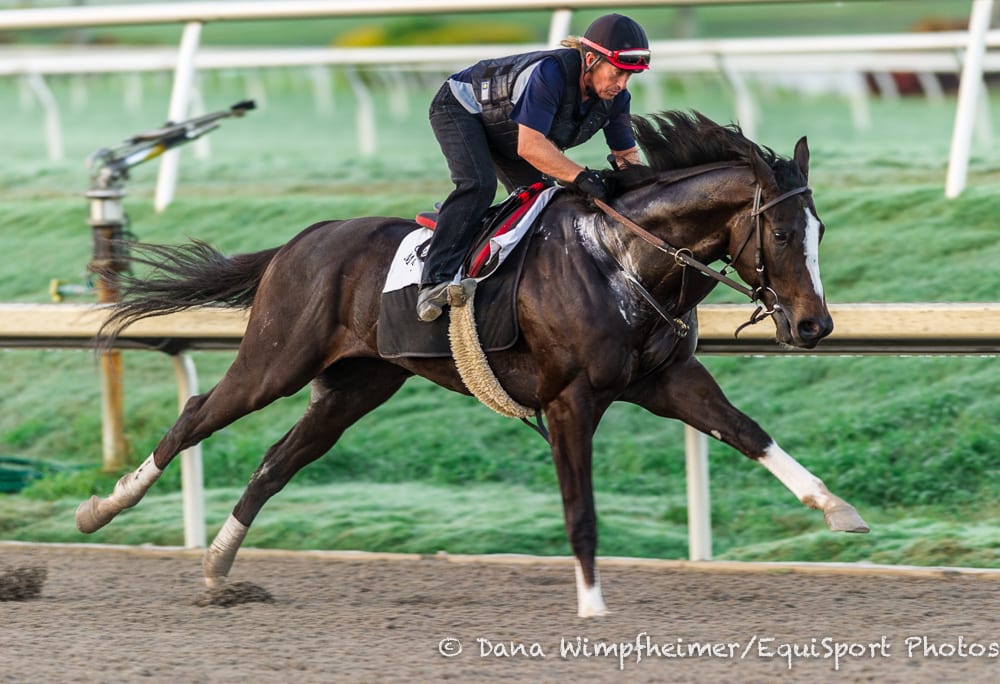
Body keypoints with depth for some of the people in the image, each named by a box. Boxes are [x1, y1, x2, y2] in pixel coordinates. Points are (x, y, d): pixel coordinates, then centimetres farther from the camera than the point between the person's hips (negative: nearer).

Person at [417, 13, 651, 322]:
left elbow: (627, 156, -7)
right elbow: (529, 146, -45)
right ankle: (434, 282, -38)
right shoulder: (551, 73, -41)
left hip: (501, 133, 9)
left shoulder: (615, 98, -18)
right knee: (478, 185, -29)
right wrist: (580, 176, -51)